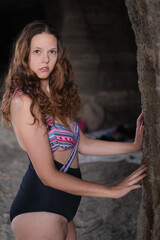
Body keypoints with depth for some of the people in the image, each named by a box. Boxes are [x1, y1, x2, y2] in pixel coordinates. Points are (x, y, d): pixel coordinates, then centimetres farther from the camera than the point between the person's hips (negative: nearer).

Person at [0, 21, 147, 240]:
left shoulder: (54, 95, 10)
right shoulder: (24, 102, -16)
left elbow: (81, 143, 17)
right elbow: (48, 176, -18)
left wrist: (134, 146, 17)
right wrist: (112, 191, -13)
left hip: (62, 211, 8)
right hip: (38, 211, -8)